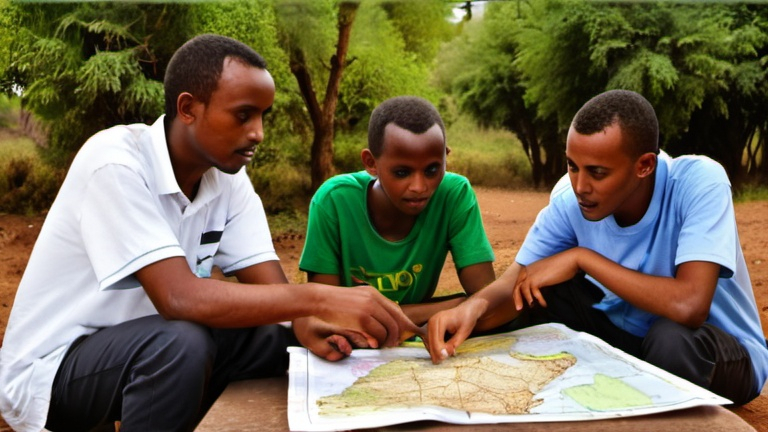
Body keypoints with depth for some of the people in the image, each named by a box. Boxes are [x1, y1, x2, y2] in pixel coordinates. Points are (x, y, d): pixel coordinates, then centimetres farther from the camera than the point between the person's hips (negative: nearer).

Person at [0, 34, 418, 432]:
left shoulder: (229, 177, -4)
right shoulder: (115, 162, -26)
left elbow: (270, 286, -10)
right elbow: (179, 297, -35)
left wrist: (309, 322, -33)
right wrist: (322, 298, -40)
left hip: (144, 345, 6)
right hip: (52, 366, -6)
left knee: (288, 340, -10)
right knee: (181, 342, -35)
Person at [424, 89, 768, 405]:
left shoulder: (699, 180, -29)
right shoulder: (571, 197, -16)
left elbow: (688, 306, -39)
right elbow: (518, 277, -12)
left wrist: (582, 257, -31)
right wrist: (475, 305, -35)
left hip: (717, 353, -3)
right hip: (628, 335, 4)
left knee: (672, 338, -36)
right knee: (535, 289, -15)